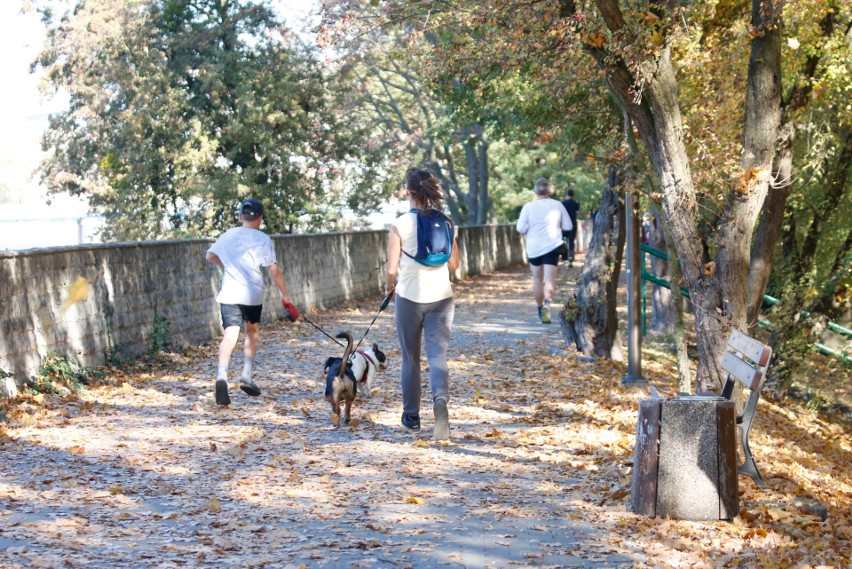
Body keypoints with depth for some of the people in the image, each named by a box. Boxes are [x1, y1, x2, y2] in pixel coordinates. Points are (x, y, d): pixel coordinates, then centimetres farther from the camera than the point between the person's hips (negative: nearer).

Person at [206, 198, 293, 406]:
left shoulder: (229, 234, 11)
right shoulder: (263, 239, -2)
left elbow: (211, 255, 24)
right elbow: (274, 271, -6)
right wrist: (284, 294, 4)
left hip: (229, 294, 1)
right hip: (252, 295, -1)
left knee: (230, 335, -9)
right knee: (252, 331, 22)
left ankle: (222, 375, -32)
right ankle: (246, 376, 16)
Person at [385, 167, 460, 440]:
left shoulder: (400, 225, -9)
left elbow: (392, 269, -8)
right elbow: (453, 264, 7)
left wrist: (389, 286, 12)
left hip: (410, 296, -2)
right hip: (441, 295, 2)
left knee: (410, 358, 13)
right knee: (438, 354, 0)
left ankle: (411, 415, 23)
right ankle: (440, 398, -28)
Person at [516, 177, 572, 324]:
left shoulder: (529, 206, -6)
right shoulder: (557, 205, -1)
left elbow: (521, 228, -11)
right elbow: (568, 226, 4)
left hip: (534, 248, 1)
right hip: (552, 246, -1)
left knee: (537, 279, 15)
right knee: (550, 279, -8)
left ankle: (540, 309, 24)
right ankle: (547, 304, -32)